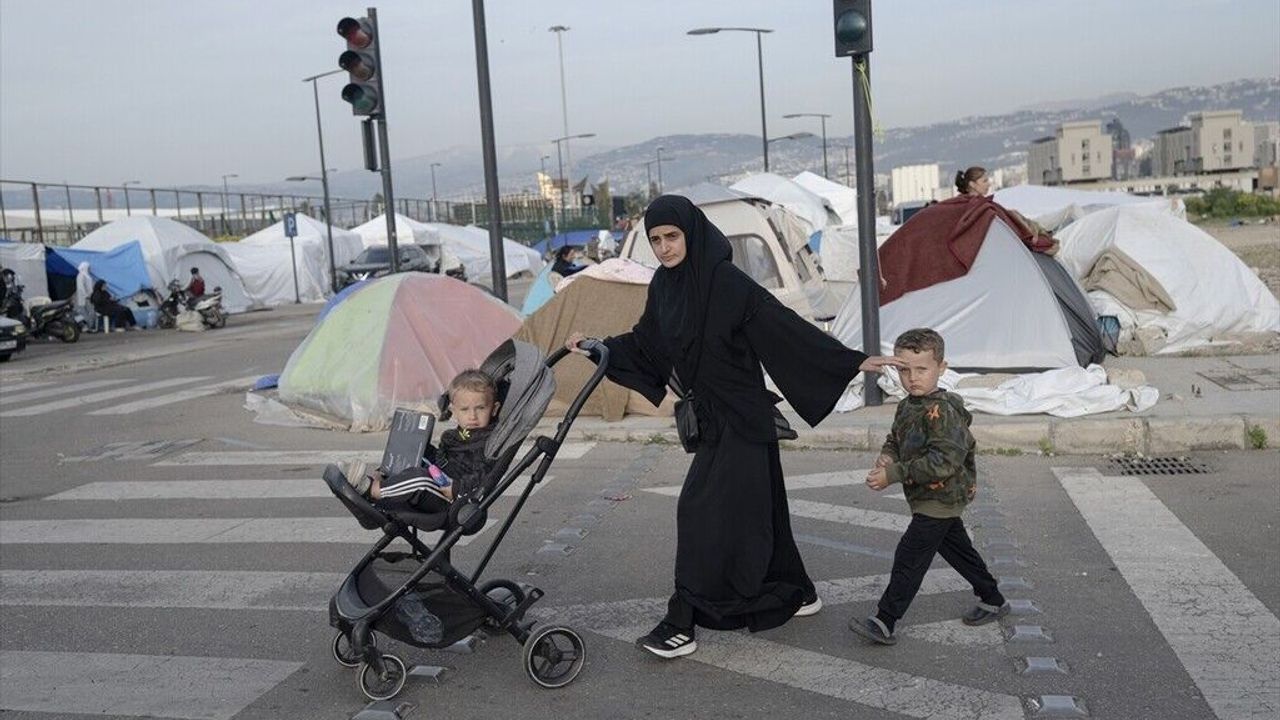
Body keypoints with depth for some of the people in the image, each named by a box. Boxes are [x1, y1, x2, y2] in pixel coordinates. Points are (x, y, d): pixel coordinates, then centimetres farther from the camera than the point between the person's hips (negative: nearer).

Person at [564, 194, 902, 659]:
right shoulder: (664, 286, 3)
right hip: (709, 414, 8)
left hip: (738, 416, -8)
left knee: (703, 511, -8)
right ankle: (797, 593, 35)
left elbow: (787, 328, -18)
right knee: (752, 508, 17)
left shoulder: (727, 283, -20)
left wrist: (851, 361, -18)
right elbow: (645, 342, 15)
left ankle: (682, 624, 1)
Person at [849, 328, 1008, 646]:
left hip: (940, 500, -10)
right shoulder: (907, 407, 6)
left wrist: (894, 474, -30)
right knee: (957, 550, 22)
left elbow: (944, 462, -30)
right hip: (941, 500, 10)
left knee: (909, 557, -8)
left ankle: (884, 622, -4)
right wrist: (887, 455, -7)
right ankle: (993, 600, 38)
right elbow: (895, 438, 18)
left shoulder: (942, 411, -24)